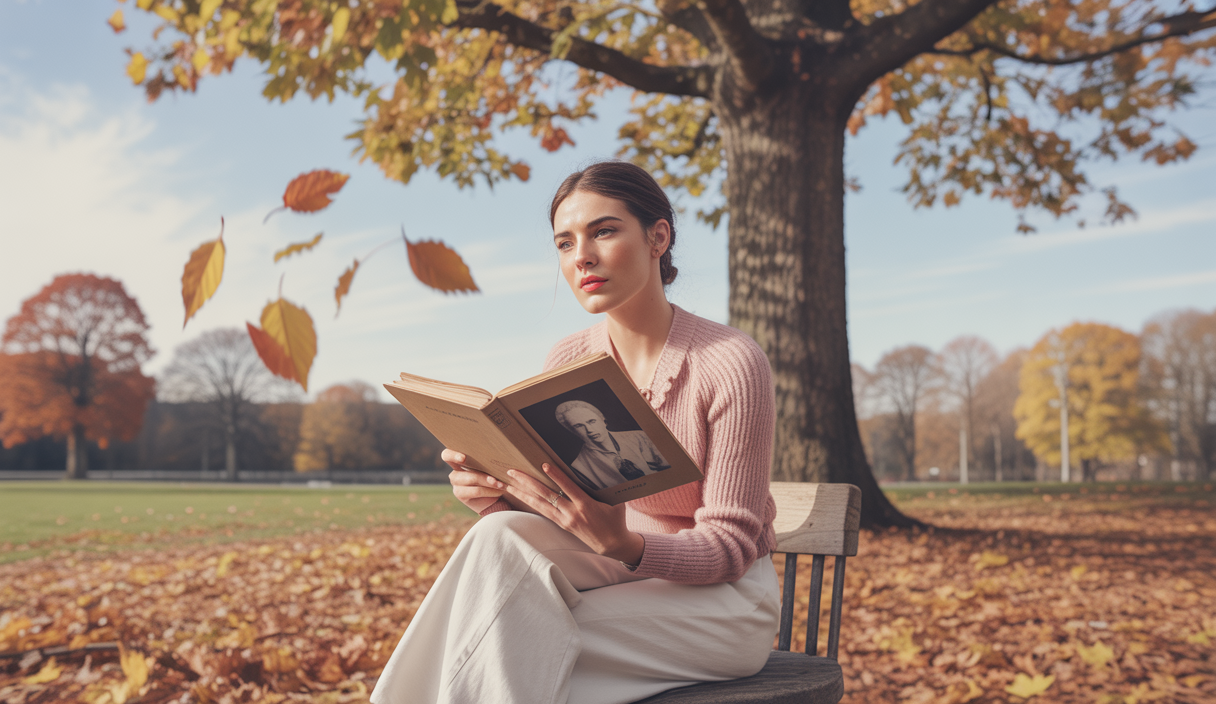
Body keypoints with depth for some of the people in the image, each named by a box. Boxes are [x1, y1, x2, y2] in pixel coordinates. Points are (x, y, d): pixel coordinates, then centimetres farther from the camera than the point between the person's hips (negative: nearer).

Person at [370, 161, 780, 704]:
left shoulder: (731, 364, -17)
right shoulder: (567, 363, 0)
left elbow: (731, 546, -16)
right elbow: (549, 506, 3)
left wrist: (623, 544, -35)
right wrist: (497, 496, -21)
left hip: (726, 602, -5)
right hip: (614, 577, 5)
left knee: (515, 644, -28)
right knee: (502, 537, -26)